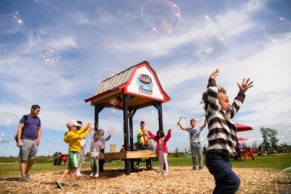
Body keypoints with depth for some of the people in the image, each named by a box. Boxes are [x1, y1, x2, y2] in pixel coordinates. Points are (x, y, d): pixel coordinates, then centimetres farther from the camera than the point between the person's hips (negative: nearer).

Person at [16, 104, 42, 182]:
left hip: (34, 141, 5)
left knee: (32, 159, 7)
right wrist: (19, 140, -15)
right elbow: (20, 128, -7)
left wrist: (38, 138, 4)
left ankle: (26, 173, 24)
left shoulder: (38, 119, 15)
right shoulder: (25, 117, -1)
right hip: (25, 140, -5)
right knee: (24, 159, -2)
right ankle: (23, 176, 1)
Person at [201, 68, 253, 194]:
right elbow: (212, 95, -13)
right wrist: (212, 81, -5)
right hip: (215, 157, -8)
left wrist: (242, 92, 38)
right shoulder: (213, 112, -1)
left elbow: (235, 106, 36)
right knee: (233, 182, -24)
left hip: (225, 158, 9)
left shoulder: (226, 114, 20)